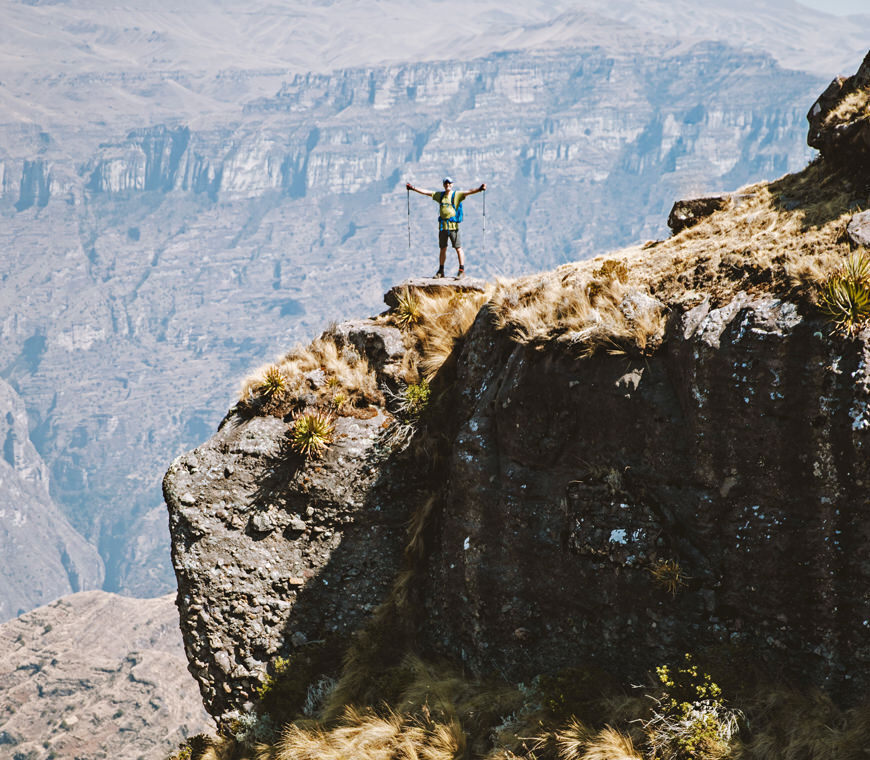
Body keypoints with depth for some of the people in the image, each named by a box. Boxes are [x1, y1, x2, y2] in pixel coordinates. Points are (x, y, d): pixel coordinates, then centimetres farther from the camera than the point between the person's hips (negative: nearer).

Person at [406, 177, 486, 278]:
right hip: (442, 226, 5)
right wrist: (413, 188, 22)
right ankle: (441, 271, 18)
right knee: (442, 248, 11)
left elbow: (469, 192, -15)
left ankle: (462, 270, -3)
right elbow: (425, 192, 20)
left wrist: (479, 189, -31)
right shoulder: (440, 195, 13)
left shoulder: (457, 195, -1)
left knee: (458, 248, -5)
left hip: (453, 225, -5)